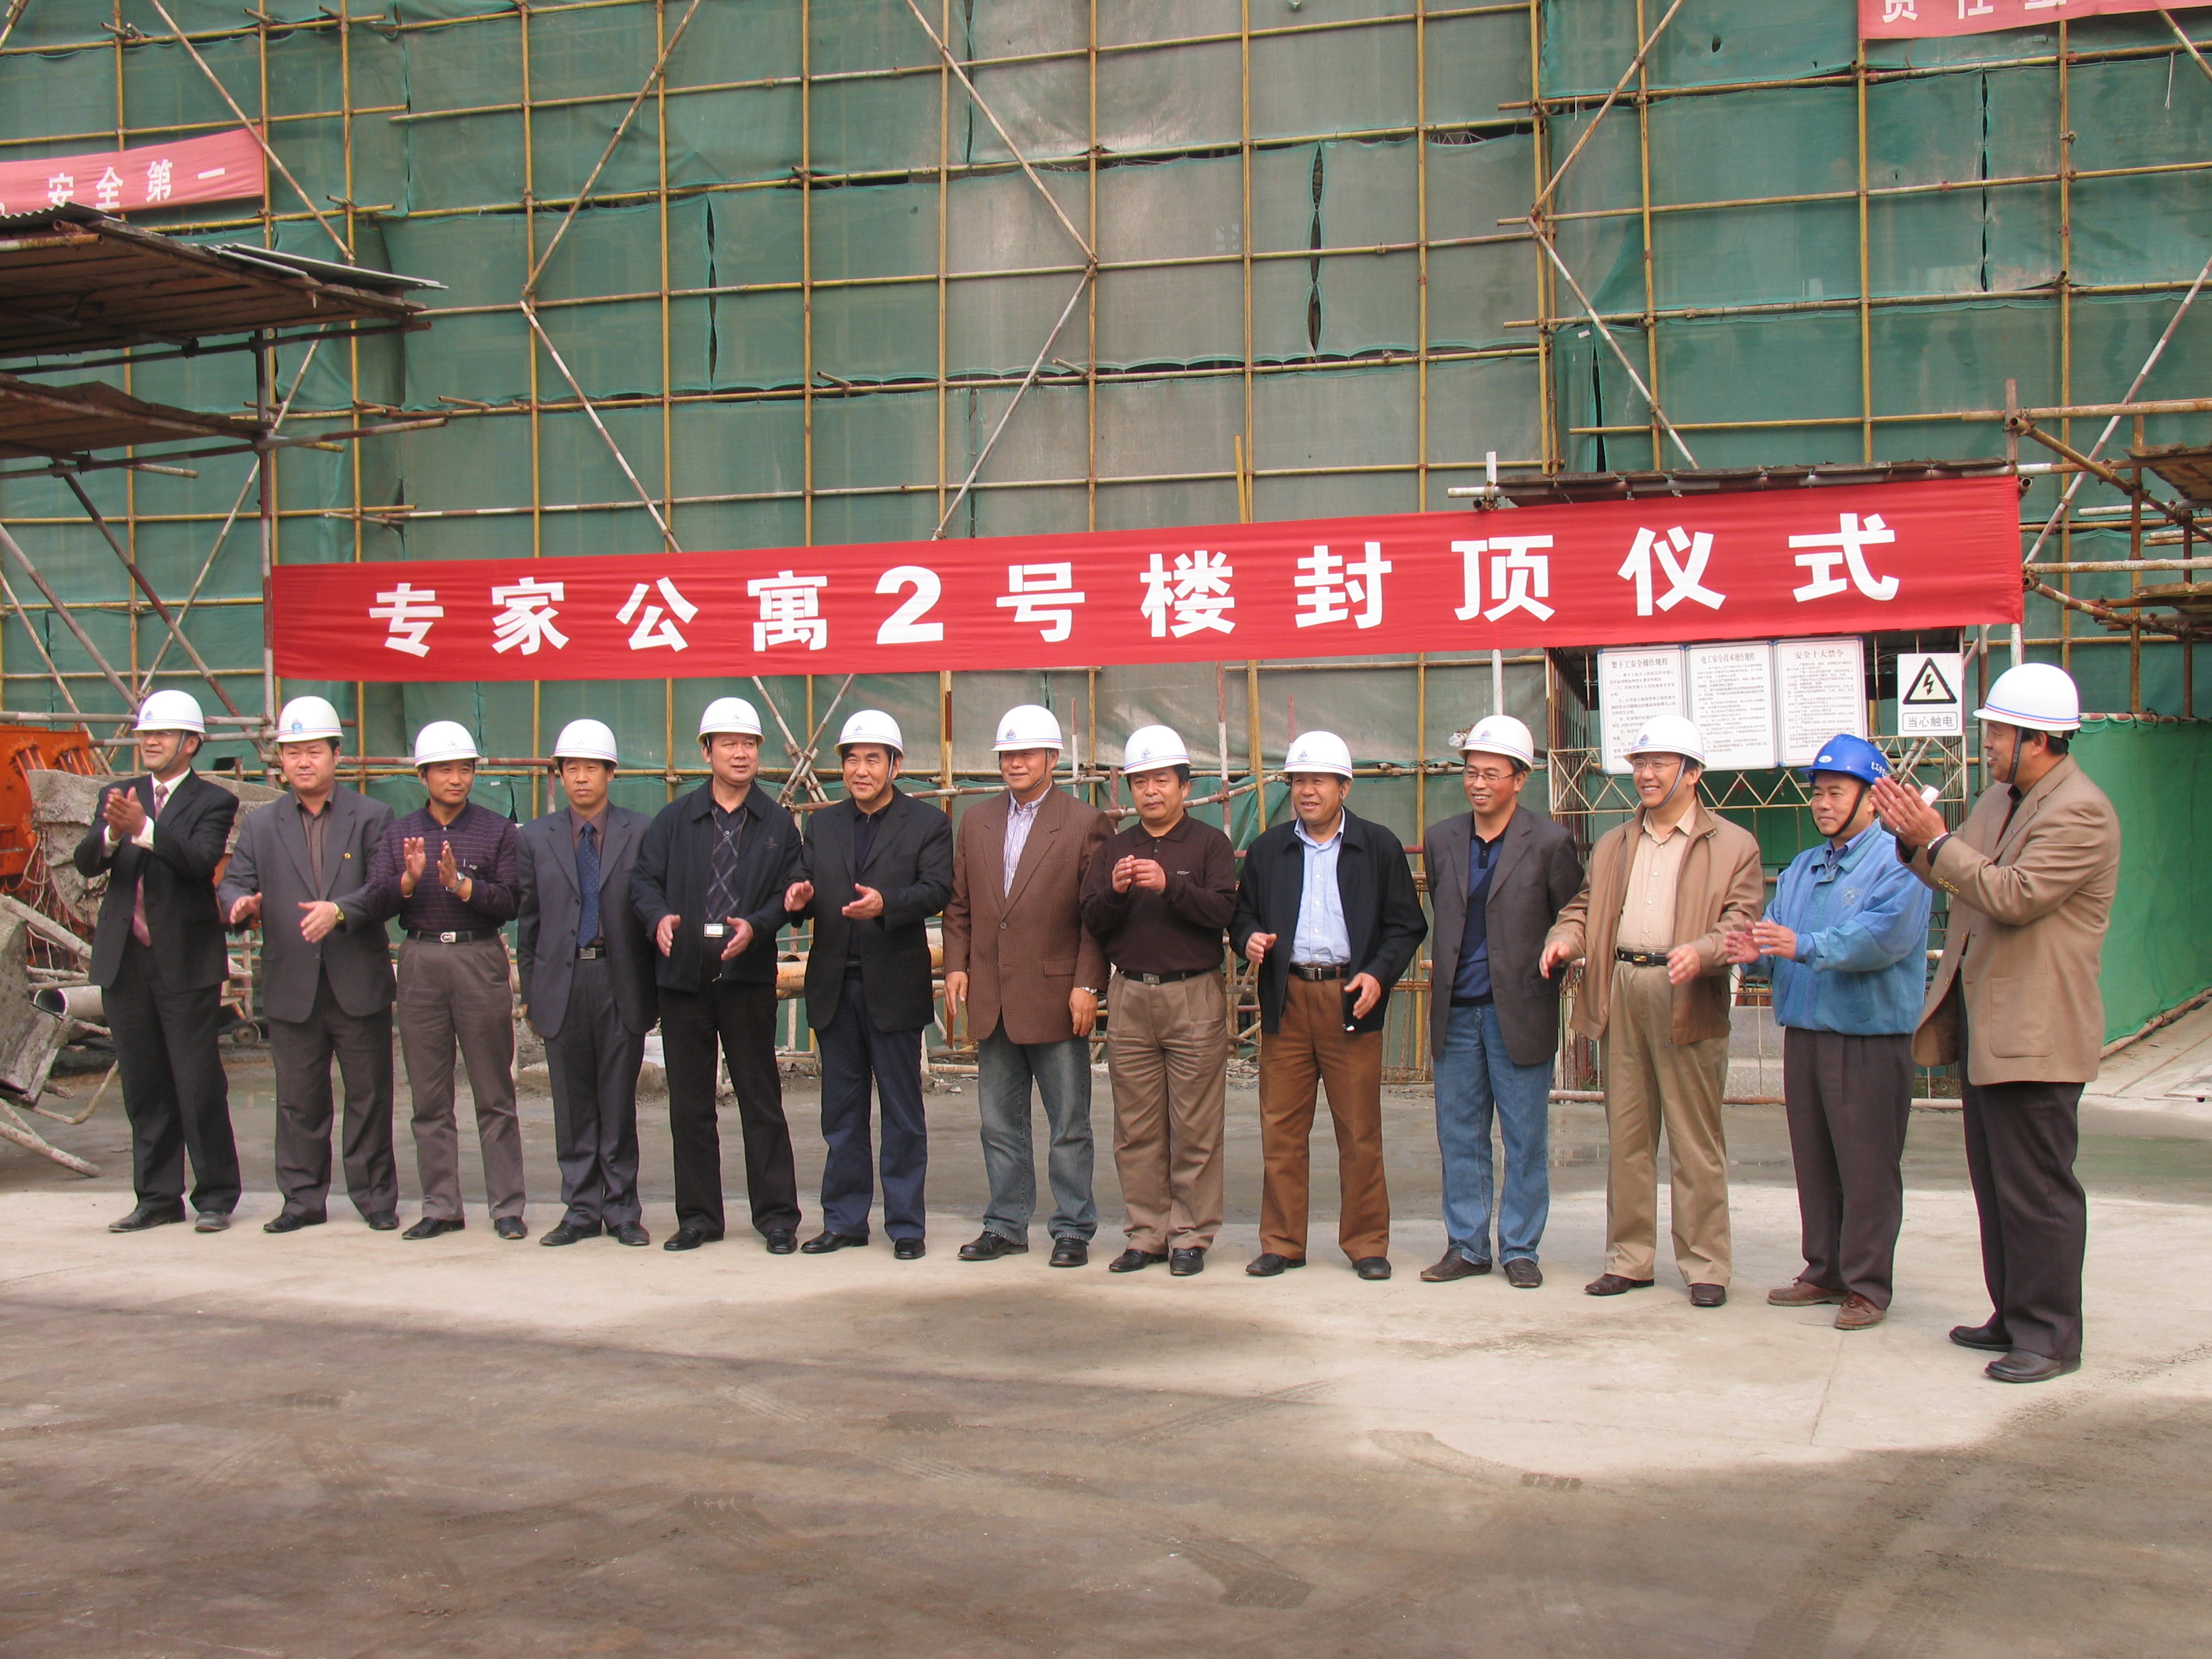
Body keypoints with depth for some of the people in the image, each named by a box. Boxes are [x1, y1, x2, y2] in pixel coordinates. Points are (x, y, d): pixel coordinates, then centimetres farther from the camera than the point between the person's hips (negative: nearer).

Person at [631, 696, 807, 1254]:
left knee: (761, 1098, 1)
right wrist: (659, 916, -11)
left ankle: (776, 1217, 8)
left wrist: (757, 925, -15)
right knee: (689, 1103, 7)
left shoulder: (777, 823, 7)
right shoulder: (675, 819, 11)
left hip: (747, 973, -2)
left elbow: (790, 889, 3)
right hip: (683, 972, 2)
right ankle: (697, 1217, 16)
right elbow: (644, 878, 9)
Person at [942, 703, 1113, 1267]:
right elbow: (959, 904, 14)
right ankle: (1006, 1225, 21)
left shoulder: (1085, 823, -2)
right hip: (992, 998, 5)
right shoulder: (976, 822, 13)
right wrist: (956, 964, 2)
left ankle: (1072, 1230, 12)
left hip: (1055, 998, -5)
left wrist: (1087, 986, -12)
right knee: (999, 1124, 12)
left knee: (1069, 1126, 4)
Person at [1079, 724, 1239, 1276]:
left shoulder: (1210, 844, 4)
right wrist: (1114, 892, -14)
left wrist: (1170, 885, -24)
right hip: (1129, 997, 3)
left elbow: (1222, 910, -11)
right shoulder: (1114, 850, 14)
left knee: (1194, 1129, -1)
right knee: (1136, 1130, 6)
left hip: (1194, 996, -3)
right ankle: (1147, 1235, 13)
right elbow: (1092, 922, 6)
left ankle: (1191, 1237, 6)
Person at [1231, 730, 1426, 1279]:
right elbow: (1243, 914, 19)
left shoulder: (1379, 847, 6)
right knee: (1280, 1130, 2)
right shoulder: (1267, 849, 14)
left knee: (1360, 1131, 0)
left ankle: (1367, 1244, 10)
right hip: (1285, 1000, 2)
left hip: (1351, 1000, -2)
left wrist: (1379, 973, -11)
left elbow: (1406, 924, 5)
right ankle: (1281, 1243, 12)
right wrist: (1249, 938, -5)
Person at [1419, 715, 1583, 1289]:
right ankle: (1466, 1246, 18)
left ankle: (1520, 1249, 14)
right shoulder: (1440, 840, 8)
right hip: (1456, 1010, 4)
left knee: (1526, 1139, 4)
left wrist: (1548, 966, 1)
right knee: (1459, 1135, 9)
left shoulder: (1550, 843, -6)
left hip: (1520, 1012, -4)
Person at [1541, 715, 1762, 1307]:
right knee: (1625, 1135, 8)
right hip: (1619, 996, 5)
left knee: (1695, 1140, -1)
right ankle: (1628, 1258, 15)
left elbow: (1740, 922, -5)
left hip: (1686, 1001, -5)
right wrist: (1565, 939, -3)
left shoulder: (1733, 846, 3)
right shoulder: (1611, 846, 20)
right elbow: (1584, 906, 19)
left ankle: (1705, 1265, 5)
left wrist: (1699, 953, -24)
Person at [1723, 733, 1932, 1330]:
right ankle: (1824, 1272, 22)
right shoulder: (1802, 868, 19)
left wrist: (1804, 947, -32)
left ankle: (1868, 1285, 5)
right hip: (1803, 1031, 7)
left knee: (1867, 1166, -2)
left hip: (1870, 1038, -7)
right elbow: (1775, 934, 12)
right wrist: (1755, 953, -12)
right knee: (1813, 1162, 12)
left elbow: (1882, 936, -22)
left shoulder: (1896, 862, -7)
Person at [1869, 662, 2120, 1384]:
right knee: (1995, 1183, 16)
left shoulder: (2079, 813, -16)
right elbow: (1960, 878, 21)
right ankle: (2014, 1315, 26)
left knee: (2036, 1189, -4)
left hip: (2035, 1036, -10)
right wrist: (1914, 839, 3)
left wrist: (1937, 840, -18)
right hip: (1982, 1025, 10)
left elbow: (2014, 896, -25)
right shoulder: (1999, 799, 13)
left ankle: (2050, 1336, 4)